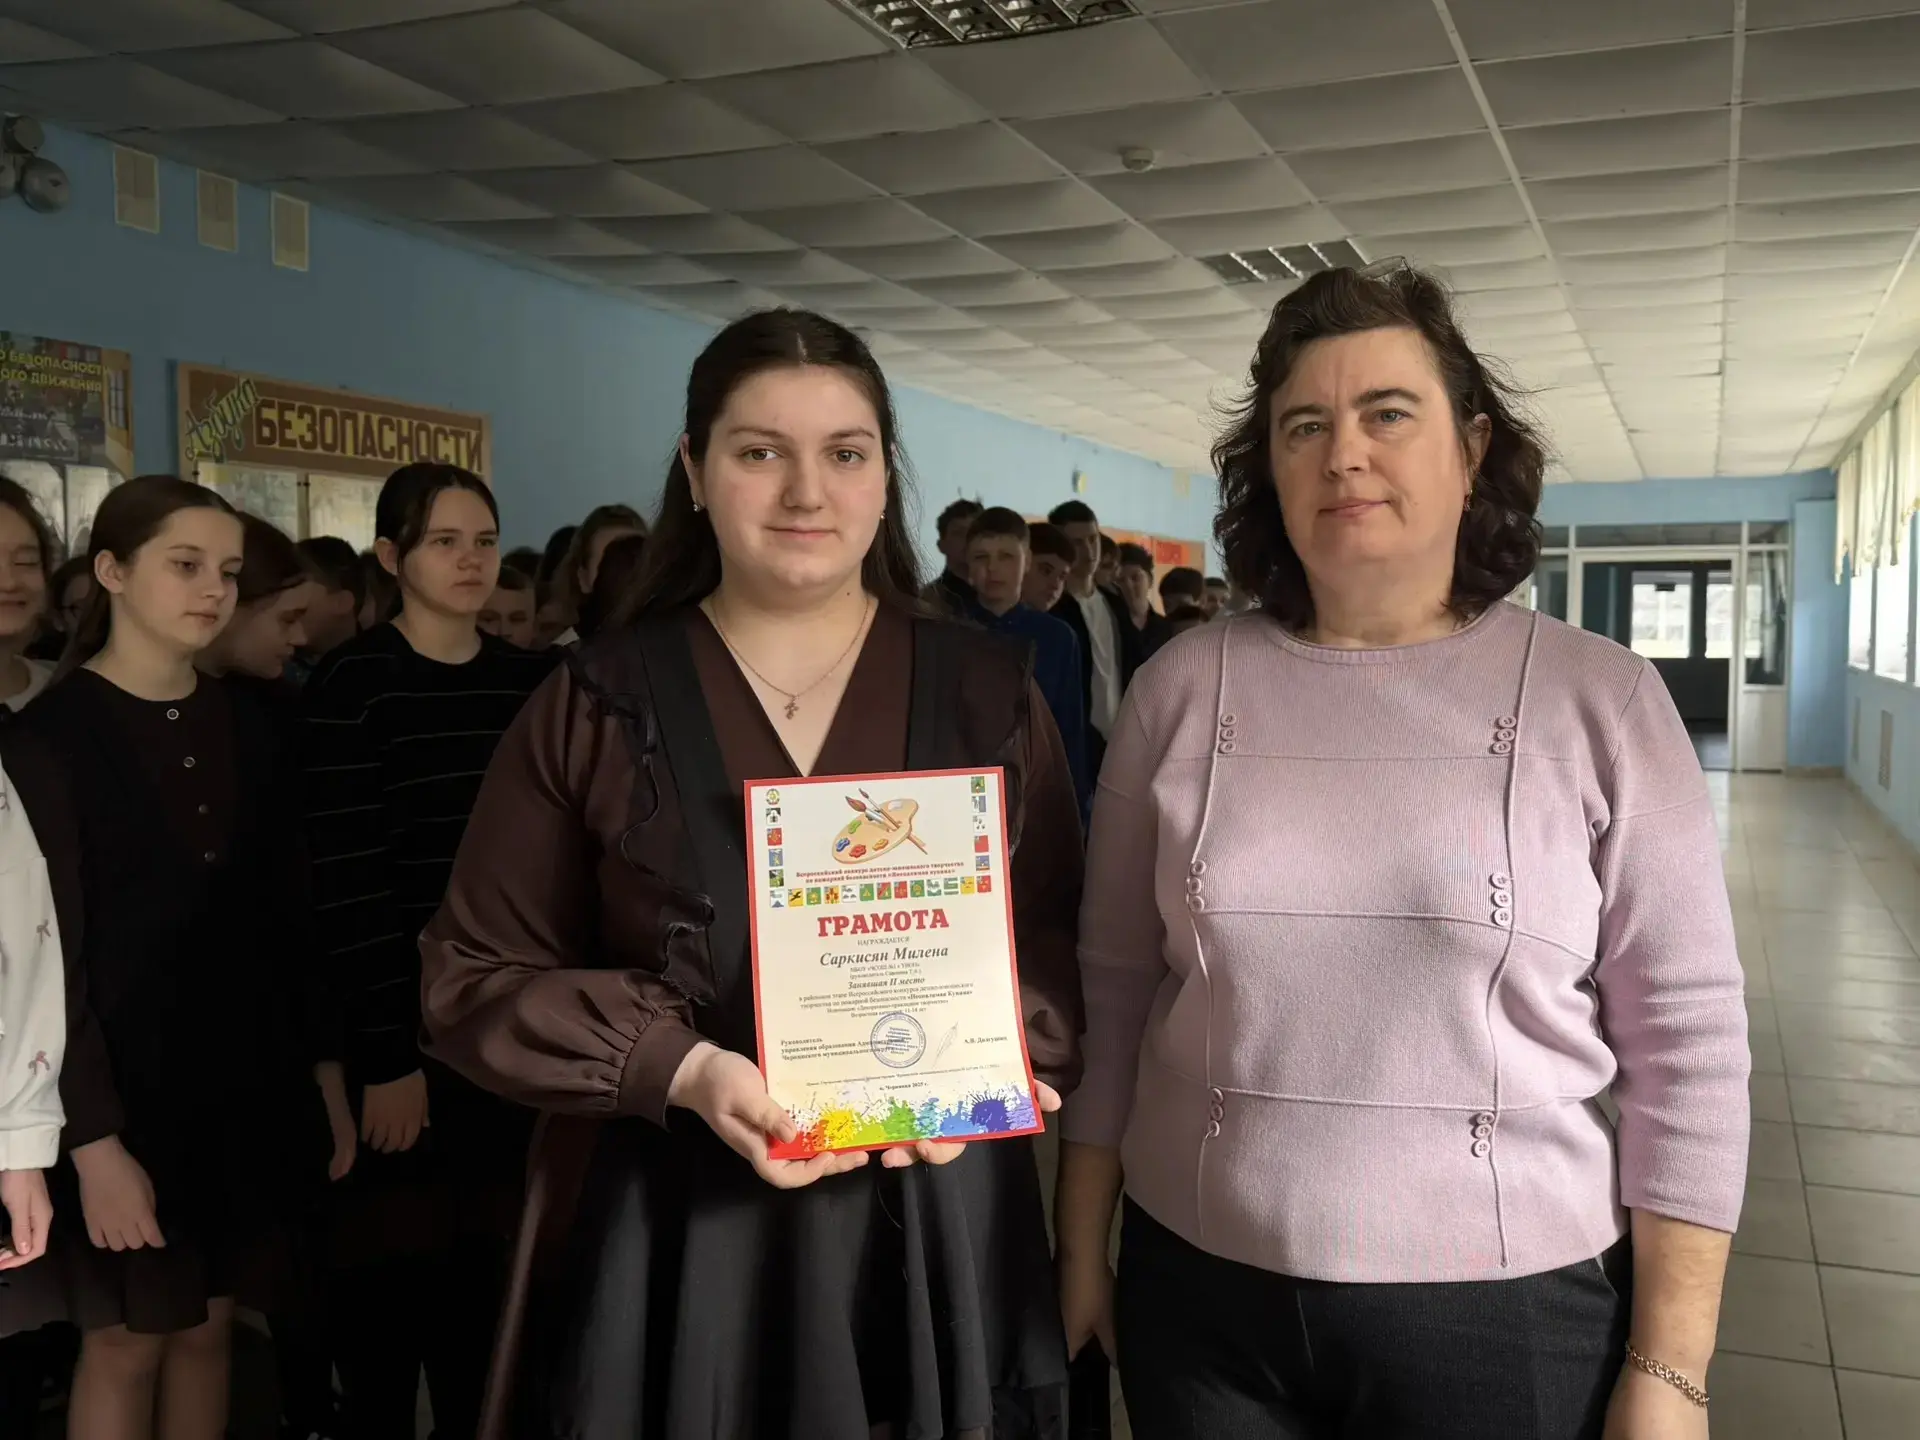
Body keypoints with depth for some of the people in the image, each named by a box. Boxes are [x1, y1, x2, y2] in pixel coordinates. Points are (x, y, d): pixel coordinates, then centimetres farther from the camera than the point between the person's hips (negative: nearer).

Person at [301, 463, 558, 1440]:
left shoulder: (534, 683, 6)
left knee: (486, 1260, 13)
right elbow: (344, 885, -13)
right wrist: (386, 1053, -15)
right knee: (390, 1266, 7)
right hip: (400, 1029, -4)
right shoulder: (351, 685, -8)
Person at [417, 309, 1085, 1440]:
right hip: (671, 1230, -1)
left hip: (935, 1223, 1)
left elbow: (1071, 943, 5)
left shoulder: (987, 693, 2)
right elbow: (477, 974, 0)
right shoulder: (599, 706, -1)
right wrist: (681, 1071, -15)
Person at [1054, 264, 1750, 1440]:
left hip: (1508, 1316, -1)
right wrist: (1083, 1245, 6)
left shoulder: (1603, 700, -5)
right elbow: (1113, 988, 4)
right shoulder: (1185, 687, -2)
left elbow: (1690, 1043, -4)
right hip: (1201, 1296, 2)